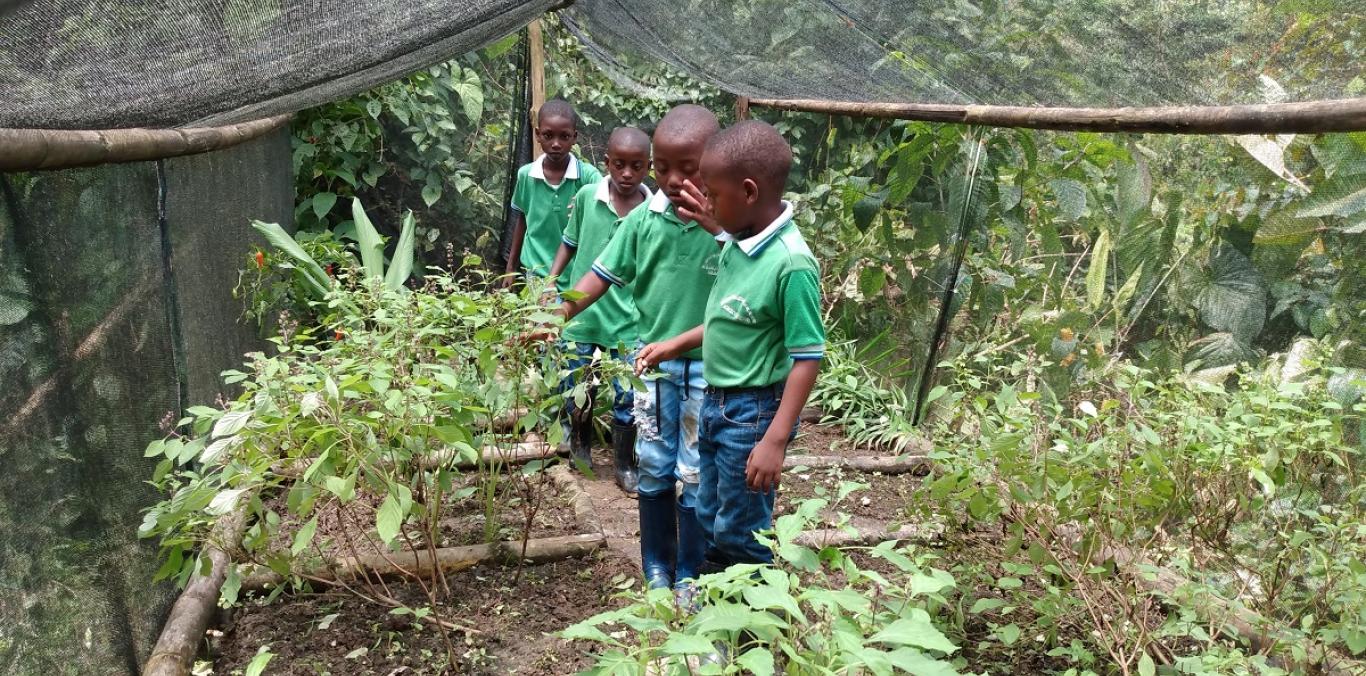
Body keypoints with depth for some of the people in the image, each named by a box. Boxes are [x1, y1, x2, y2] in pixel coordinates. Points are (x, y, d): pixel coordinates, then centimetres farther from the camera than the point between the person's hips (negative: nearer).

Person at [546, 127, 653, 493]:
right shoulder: (586, 197, -6)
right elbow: (570, 242, 8)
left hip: (629, 320, -1)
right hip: (582, 313, 1)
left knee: (627, 397, 7)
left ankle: (625, 464, 27)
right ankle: (580, 444, 42)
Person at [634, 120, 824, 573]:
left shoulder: (791, 263, -25)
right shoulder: (738, 243, 0)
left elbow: (807, 359, -23)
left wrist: (775, 441, -24)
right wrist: (674, 346, 16)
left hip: (753, 413, -9)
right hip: (716, 403, 9)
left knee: (741, 536, 9)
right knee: (710, 521, 24)